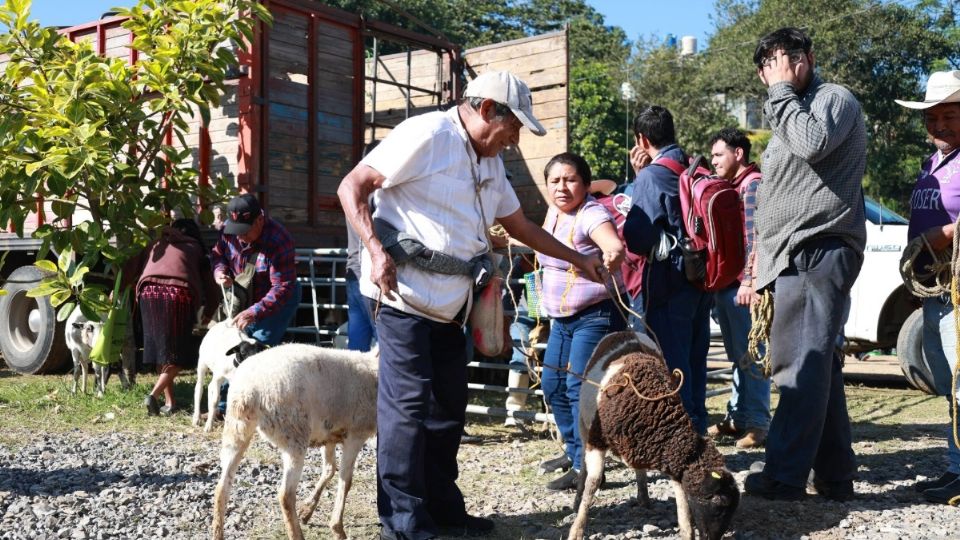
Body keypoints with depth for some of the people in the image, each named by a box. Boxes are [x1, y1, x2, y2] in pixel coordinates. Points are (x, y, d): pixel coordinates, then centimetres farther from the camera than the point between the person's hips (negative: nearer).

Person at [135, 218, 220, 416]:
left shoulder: (156, 244, 30)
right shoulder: (196, 249, 25)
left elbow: (132, 269, 18)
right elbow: (212, 290, 22)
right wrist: (207, 315, 37)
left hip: (149, 291, 3)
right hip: (180, 292, -2)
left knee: (160, 348, 14)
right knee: (178, 353, 5)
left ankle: (170, 402, 13)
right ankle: (154, 394, -12)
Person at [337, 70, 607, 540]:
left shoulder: (490, 164, 16)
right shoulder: (426, 135, -11)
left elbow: (519, 225, 27)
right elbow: (351, 187, -13)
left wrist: (578, 260, 27)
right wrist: (376, 251, -23)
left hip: (449, 304, 9)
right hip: (404, 295, -9)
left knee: (448, 406, 12)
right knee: (408, 405, -5)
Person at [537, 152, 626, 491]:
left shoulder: (591, 214, -20)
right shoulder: (554, 212, 7)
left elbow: (614, 245, -41)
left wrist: (613, 255, -60)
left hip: (597, 315, -10)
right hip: (563, 318, 10)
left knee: (579, 388, -12)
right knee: (552, 385, 12)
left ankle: (586, 468, -3)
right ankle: (575, 451, 26)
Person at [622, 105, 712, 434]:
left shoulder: (651, 176, -13)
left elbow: (637, 238, -18)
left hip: (669, 281, -7)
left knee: (670, 361, 0)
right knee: (694, 359, 16)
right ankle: (697, 427, 26)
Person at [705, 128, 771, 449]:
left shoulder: (752, 184, -7)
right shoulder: (731, 186, 21)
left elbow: (755, 236, -17)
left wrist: (749, 281, -23)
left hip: (743, 286, -9)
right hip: (725, 285, 9)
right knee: (737, 356, 14)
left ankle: (757, 423, -3)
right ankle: (737, 417, 21)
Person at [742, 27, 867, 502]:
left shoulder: (835, 98, 1)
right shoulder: (789, 112, 28)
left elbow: (813, 143, -22)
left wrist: (784, 90, -9)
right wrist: (764, 257, 22)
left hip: (816, 252, -9)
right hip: (796, 257, 9)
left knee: (801, 364, -12)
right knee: (817, 365, 7)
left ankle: (786, 474, -12)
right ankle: (835, 474, 11)